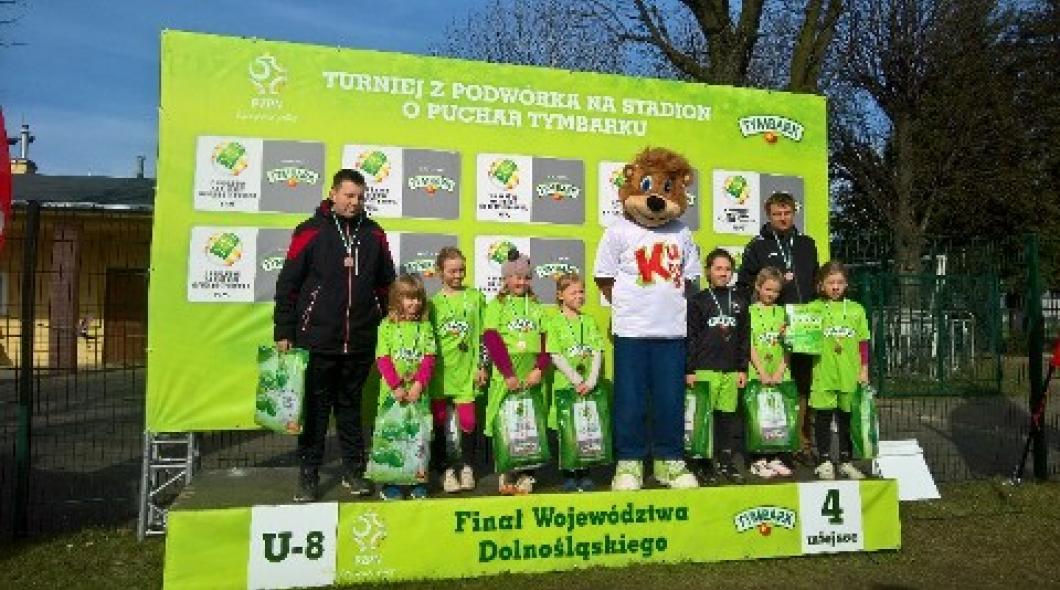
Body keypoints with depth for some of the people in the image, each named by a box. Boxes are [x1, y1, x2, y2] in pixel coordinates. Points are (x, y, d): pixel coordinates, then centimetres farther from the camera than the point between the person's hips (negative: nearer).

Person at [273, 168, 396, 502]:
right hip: (317, 340, -2)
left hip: (360, 342, 3)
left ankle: (353, 471, 24)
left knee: (351, 406, 14)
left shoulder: (374, 234, 7)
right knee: (315, 408, 7)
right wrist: (283, 332, -5)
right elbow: (287, 283, -3)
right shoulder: (311, 231, -3)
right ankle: (308, 475, 18)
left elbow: (386, 283, 14)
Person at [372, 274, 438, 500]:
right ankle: (390, 483, 13)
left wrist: (419, 384, -12)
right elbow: (383, 359, -6)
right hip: (392, 391, -2)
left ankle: (418, 481, 16)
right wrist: (396, 386, -14)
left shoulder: (425, 326, 6)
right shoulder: (387, 326, 0)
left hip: (418, 391, 2)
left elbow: (429, 359, 0)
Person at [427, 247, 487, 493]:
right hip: (440, 369, 1)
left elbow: (483, 335, 8)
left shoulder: (475, 297, 6)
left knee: (468, 420, -1)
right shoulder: (433, 302, 5)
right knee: (439, 420, 4)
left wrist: (482, 366, 4)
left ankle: (466, 467, 18)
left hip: (466, 369, 0)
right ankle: (447, 469, 17)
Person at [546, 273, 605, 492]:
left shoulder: (589, 321, 10)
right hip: (564, 385, -3)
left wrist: (591, 381, -10)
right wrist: (577, 380, -14)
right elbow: (556, 356, -8)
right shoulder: (555, 322, -1)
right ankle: (568, 475, 13)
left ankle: (584, 474, 15)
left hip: (588, 386, 3)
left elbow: (597, 353, 4)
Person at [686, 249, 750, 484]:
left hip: (731, 370, 3)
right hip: (705, 368, -3)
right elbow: (690, 338, -2)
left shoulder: (739, 302, 12)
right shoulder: (698, 301, 1)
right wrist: (689, 370, -7)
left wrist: (743, 369, 9)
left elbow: (745, 338, 14)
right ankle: (708, 462, 9)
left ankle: (726, 461, 16)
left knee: (727, 416, 6)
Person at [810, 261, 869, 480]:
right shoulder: (814, 309, 1)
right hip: (823, 374, -2)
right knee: (823, 417, 4)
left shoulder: (856, 309, 7)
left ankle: (846, 461, 23)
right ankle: (824, 461, 15)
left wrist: (864, 369, 5)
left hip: (850, 374, 2)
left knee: (847, 417, 10)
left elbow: (863, 342, 8)